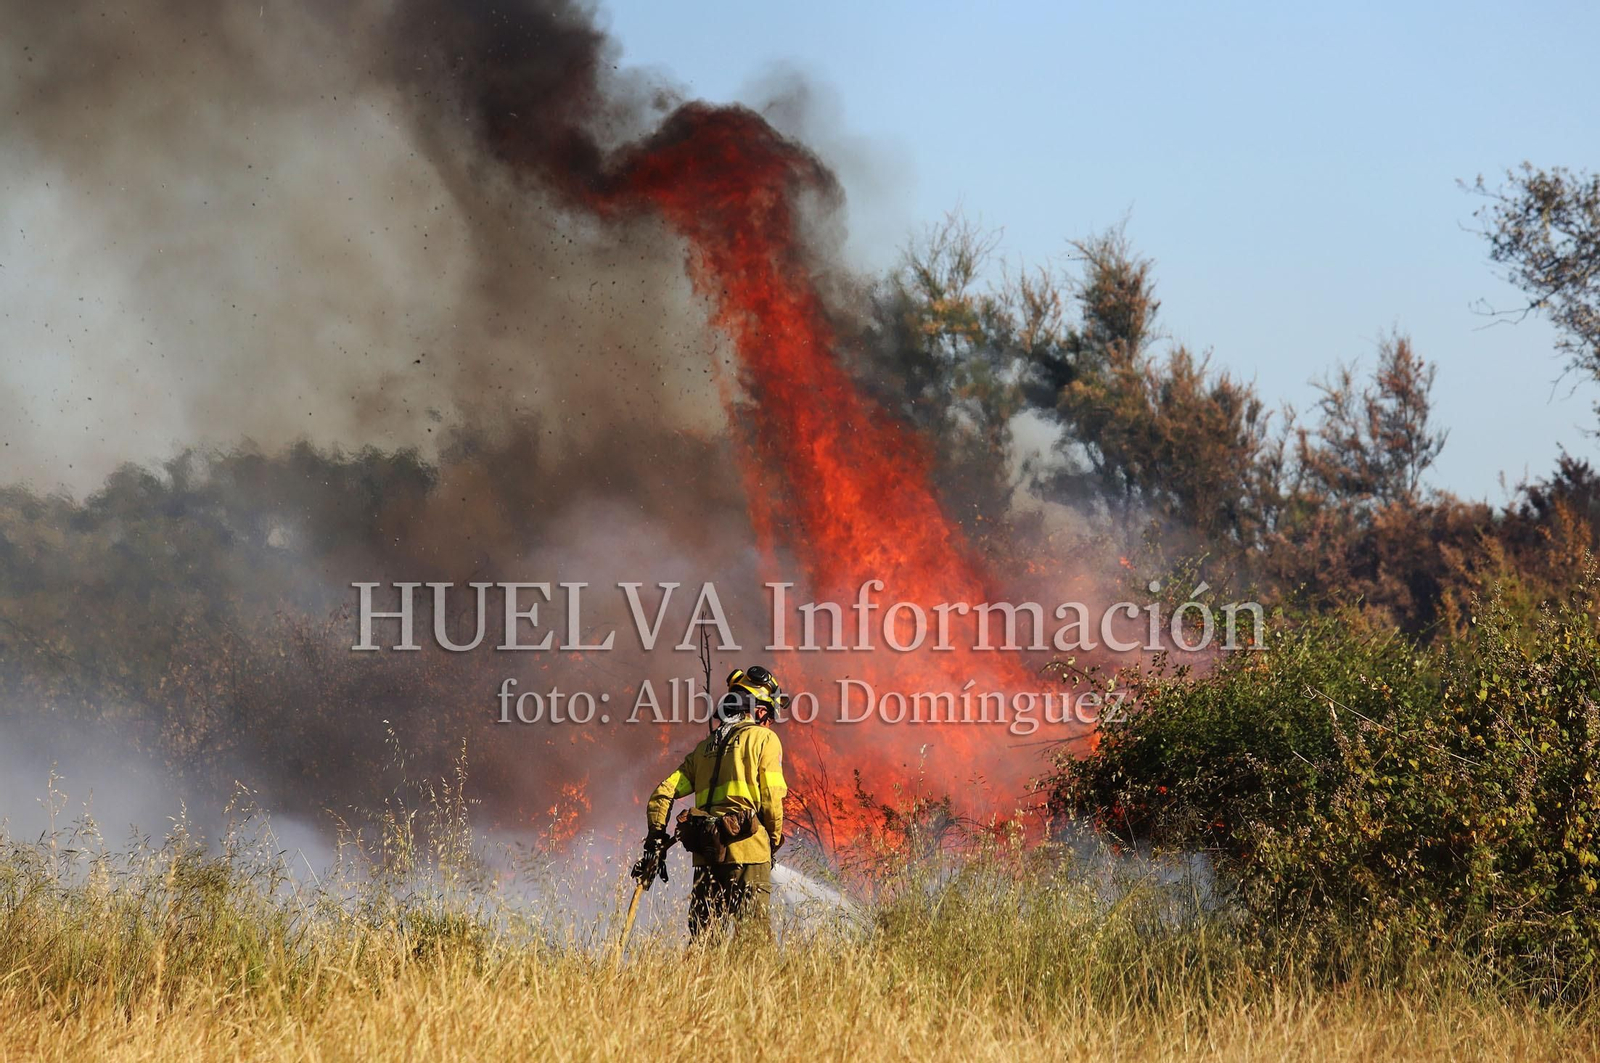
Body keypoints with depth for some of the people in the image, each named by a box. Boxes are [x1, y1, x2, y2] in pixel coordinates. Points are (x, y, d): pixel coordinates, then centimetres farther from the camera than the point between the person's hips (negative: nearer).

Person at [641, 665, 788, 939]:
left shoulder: (705, 746, 20)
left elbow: (663, 793, 15)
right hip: (747, 849, -5)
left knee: (703, 934, 8)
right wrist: (774, 841, 10)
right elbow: (772, 797, -4)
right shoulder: (764, 739, 3)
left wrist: (655, 839, 20)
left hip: (705, 854, 5)